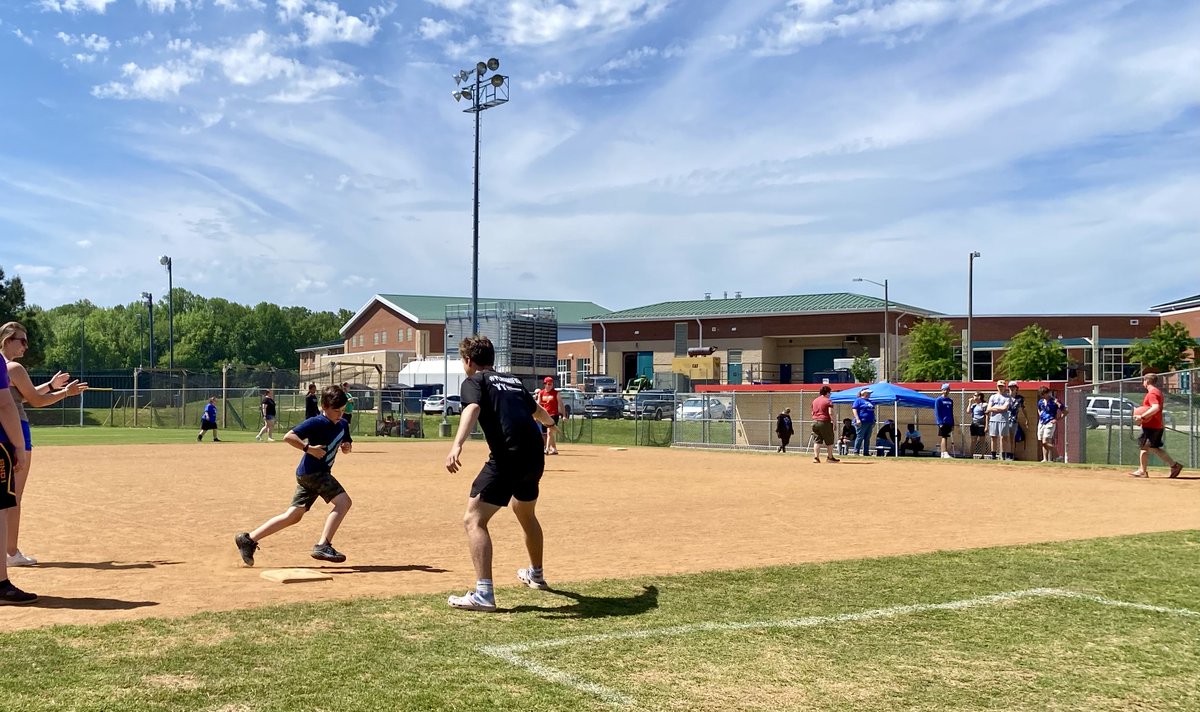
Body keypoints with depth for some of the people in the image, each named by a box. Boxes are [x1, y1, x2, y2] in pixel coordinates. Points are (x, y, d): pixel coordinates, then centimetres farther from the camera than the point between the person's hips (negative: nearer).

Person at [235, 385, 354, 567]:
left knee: (293, 516, 10)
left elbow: (346, 443, 25)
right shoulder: (317, 423, -15)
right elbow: (288, 436, -20)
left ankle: (248, 539, 16)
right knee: (343, 501, -18)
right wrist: (310, 448, -26)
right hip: (312, 471, -9)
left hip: (308, 474, 9)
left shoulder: (342, 424, 10)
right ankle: (323, 546, -21)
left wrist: (347, 446, 3)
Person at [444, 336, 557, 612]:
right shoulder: (513, 380, 25)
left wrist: (457, 445, -35)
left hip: (508, 457, -8)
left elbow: (472, 409, -19)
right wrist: (549, 422, 67)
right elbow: (538, 411, 43)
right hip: (535, 455, 8)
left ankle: (483, 594, -20)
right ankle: (536, 574, 50)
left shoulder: (474, 381, 5)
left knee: (473, 520, -7)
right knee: (525, 512, 32)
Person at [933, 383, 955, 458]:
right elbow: (937, 412, -9)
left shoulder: (950, 400, 15)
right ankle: (945, 453, -19)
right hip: (942, 422, -6)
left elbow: (951, 413, 19)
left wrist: (952, 424, 15)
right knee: (943, 437, -12)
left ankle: (943, 453, 13)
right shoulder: (938, 400, -4)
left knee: (946, 438, 8)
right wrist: (940, 423, -16)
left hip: (949, 423, 6)